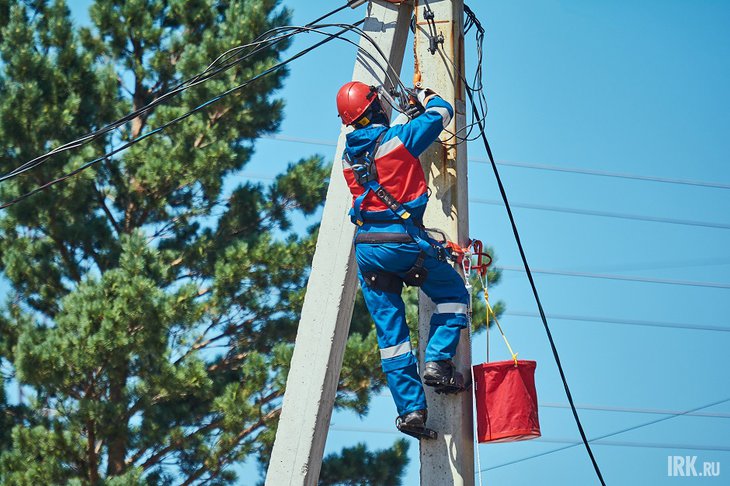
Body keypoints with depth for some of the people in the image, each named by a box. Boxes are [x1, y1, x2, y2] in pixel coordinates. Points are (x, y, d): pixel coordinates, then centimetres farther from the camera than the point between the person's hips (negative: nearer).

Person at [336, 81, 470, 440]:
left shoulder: (349, 154, 11)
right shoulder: (397, 139, -6)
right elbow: (442, 113, 5)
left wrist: (407, 114, 43)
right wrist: (425, 95, 27)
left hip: (366, 246, 6)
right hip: (403, 240, -5)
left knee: (390, 332, 7)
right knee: (455, 295, 16)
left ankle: (410, 408, 2)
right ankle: (437, 361, -1)